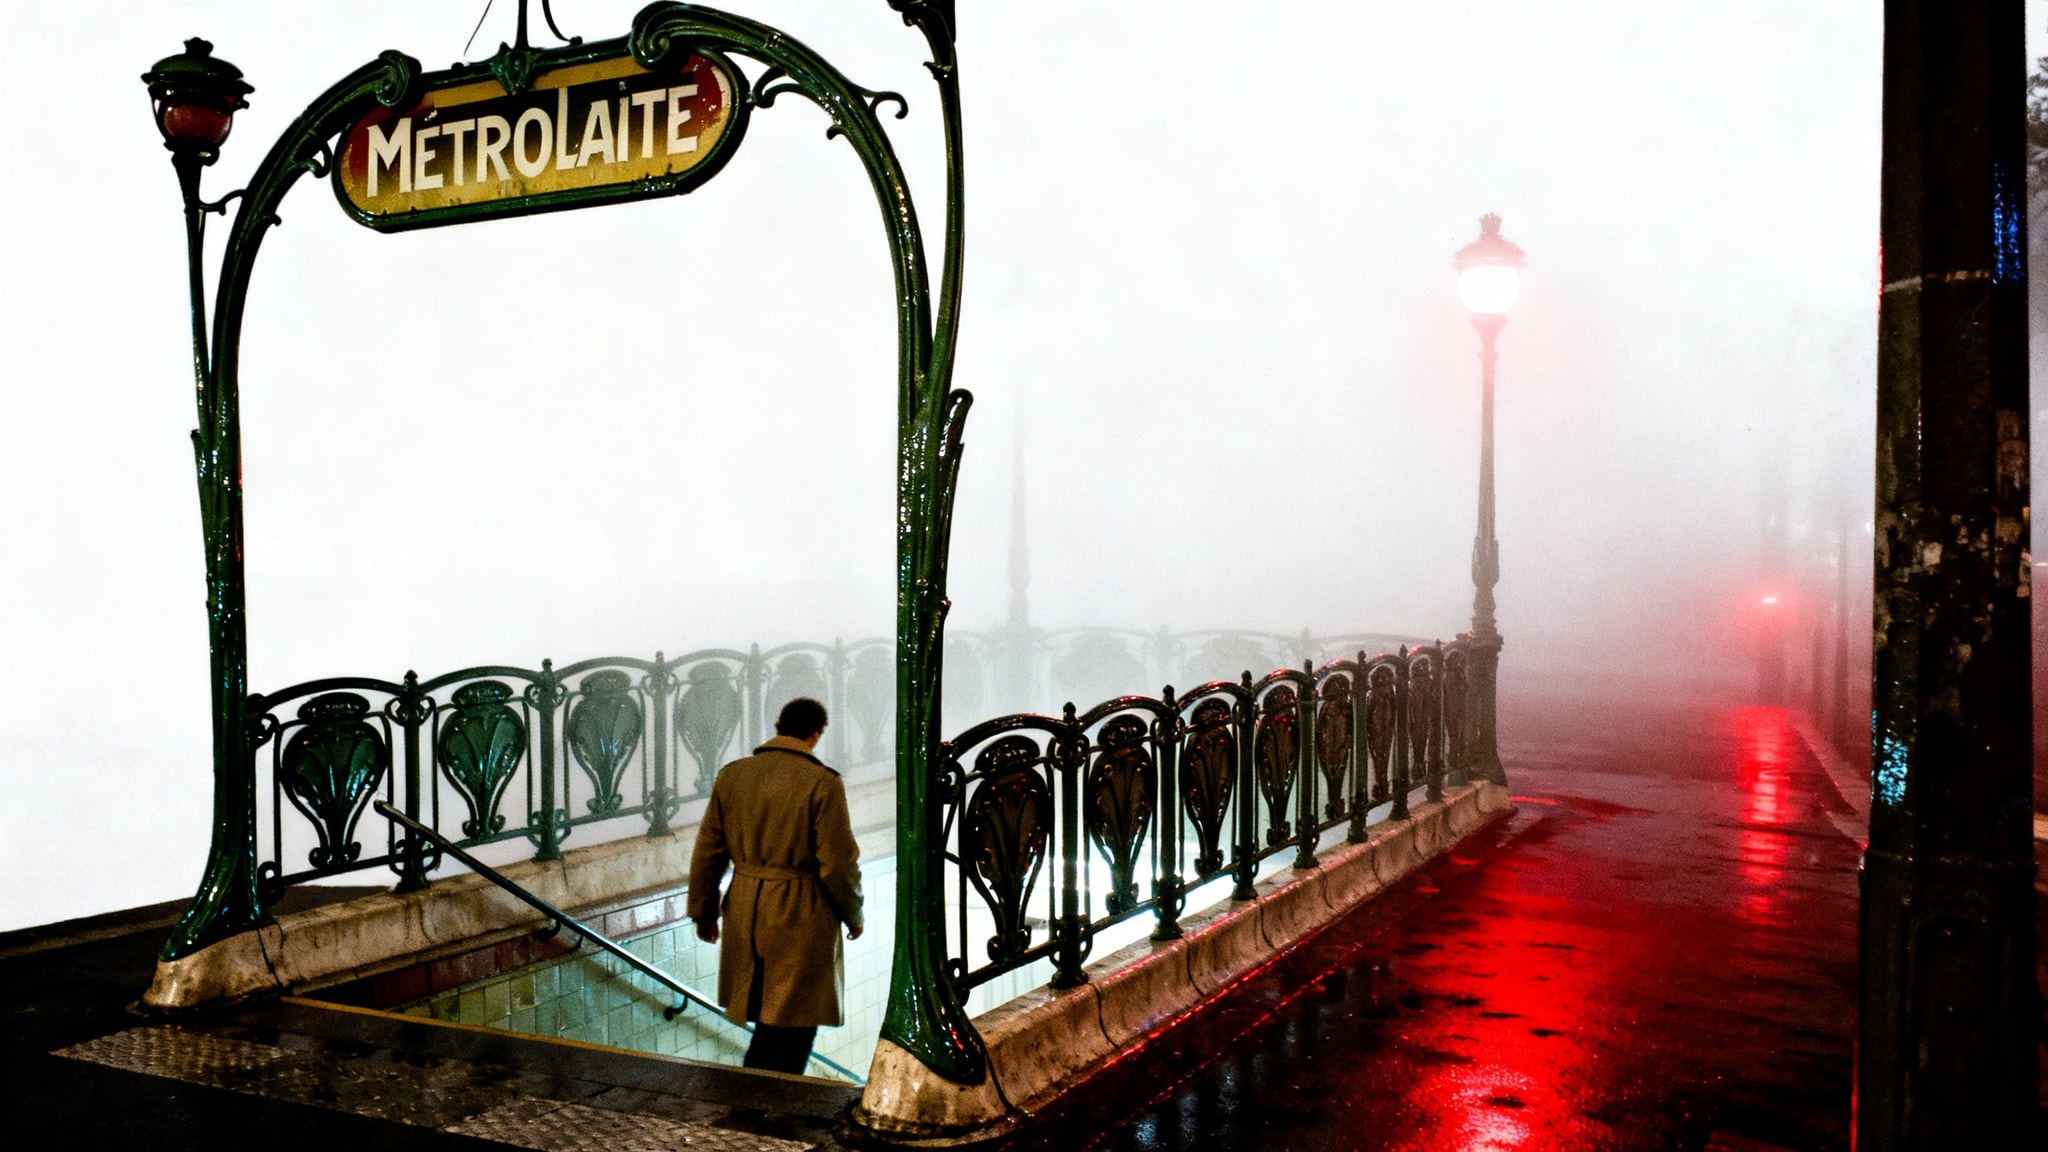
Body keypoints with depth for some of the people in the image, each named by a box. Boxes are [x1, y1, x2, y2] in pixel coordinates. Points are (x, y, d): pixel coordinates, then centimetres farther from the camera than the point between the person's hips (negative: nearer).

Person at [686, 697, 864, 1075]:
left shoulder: (731, 775, 2)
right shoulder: (823, 784, -13)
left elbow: (707, 852, 6)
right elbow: (838, 863, -13)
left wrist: (703, 912, 18)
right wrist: (853, 916, 3)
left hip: (745, 915, 5)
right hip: (802, 922, -5)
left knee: (766, 1020, 22)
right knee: (794, 1026, 7)